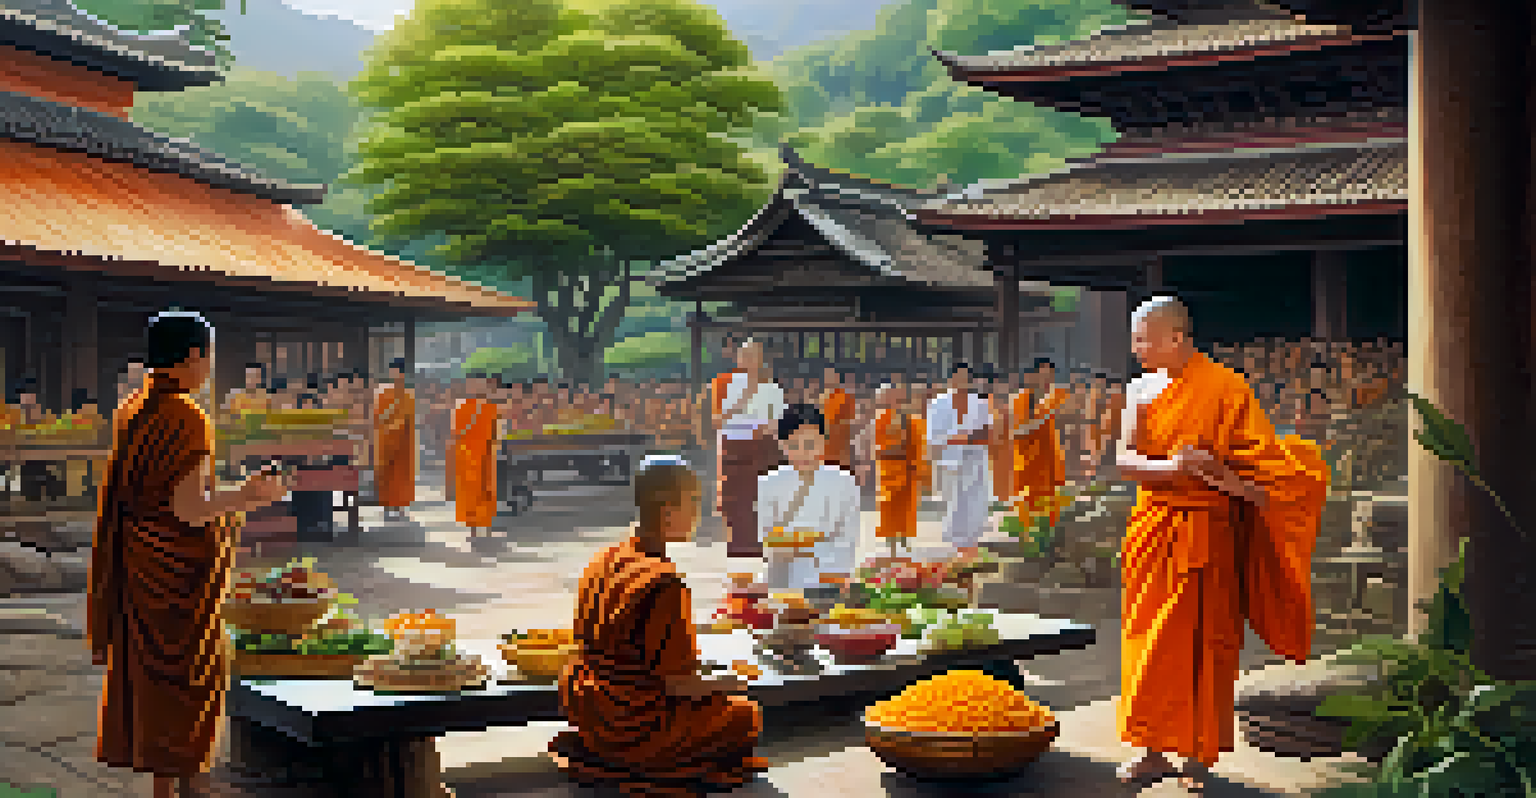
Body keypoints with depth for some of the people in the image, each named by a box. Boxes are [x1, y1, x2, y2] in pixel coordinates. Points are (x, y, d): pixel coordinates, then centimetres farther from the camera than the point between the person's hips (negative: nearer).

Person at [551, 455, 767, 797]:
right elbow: (680, 685, -22)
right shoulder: (664, 583, -25)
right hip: (631, 727, -8)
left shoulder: (604, 561, 0)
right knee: (747, 715, 11)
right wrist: (729, 684, -1)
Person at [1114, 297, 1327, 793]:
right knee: (1148, 641, 8)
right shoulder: (1141, 390, 8)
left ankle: (1199, 755, 11)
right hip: (1152, 528, 5)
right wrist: (1169, 466, -20)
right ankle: (1155, 749, 18)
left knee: (1199, 640, 0)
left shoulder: (1224, 388, -8)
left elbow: (1262, 462, -9)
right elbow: (1124, 459, -2)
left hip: (1205, 529, -5)